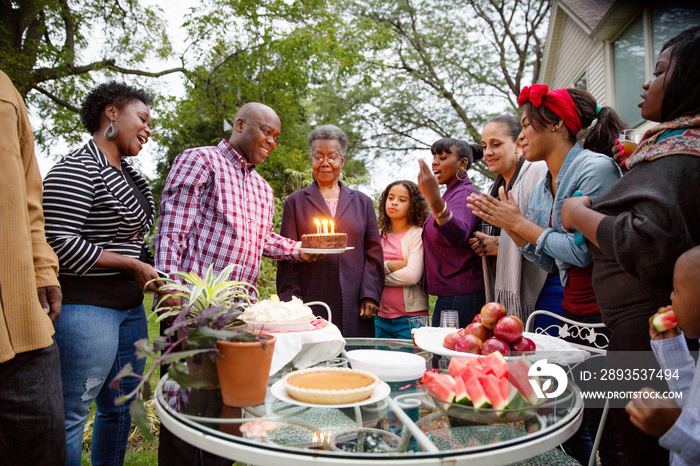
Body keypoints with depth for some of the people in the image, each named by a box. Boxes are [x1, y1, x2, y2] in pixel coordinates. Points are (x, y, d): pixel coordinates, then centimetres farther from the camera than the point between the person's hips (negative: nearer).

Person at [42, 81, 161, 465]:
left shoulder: (128, 174, 15)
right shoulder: (77, 170, -13)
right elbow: (60, 242, -21)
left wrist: (151, 273, 10)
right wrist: (134, 265, -15)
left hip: (129, 306, 9)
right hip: (85, 308, -9)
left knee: (120, 408, 18)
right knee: (71, 417, 1)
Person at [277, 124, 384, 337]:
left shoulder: (362, 202, 15)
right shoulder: (296, 202, 11)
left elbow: (373, 253, 12)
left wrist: (370, 295, 0)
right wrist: (290, 304, -3)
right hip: (311, 305, -1)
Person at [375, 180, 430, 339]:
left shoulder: (418, 234, -4)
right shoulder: (379, 235, 10)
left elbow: (413, 275, -16)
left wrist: (379, 278, -5)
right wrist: (389, 266, -15)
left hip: (410, 317, -4)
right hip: (381, 317, 4)